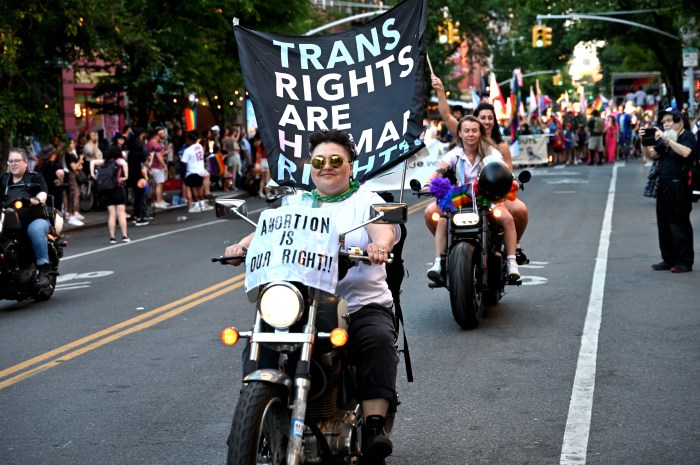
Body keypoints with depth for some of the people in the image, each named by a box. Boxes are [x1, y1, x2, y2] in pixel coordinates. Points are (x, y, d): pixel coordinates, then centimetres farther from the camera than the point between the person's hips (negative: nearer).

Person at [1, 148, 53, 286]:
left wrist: (36, 200, -37)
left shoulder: (35, 178, 3)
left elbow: (43, 193, -13)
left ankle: (44, 270, -33)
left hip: (35, 219, -4)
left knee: (35, 230, -37)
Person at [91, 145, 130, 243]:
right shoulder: (119, 161, -2)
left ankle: (112, 237, 3)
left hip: (106, 191, 4)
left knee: (111, 214, 6)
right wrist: (126, 177, -20)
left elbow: (92, 162, 6)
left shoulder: (105, 162, 11)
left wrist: (92, 174, 3)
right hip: (118, 189, -4)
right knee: (121, 213, -1)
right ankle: (124, 236, -3)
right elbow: (124, 164, -23)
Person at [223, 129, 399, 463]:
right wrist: (243, 244, -17)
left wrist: (379, 245, -34)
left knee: (378, 339, -32)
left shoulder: (366, 201, 11)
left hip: (363, 305, -2)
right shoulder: (296, 203, 21)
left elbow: (385, 229, -9)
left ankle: (373, 427, -33)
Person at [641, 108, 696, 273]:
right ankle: (668, 259, 18)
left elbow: (685, 152, -23)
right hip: (664, 185, 8)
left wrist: (667, 139, -26)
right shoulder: (665, 138, 19)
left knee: (679, 224, -6)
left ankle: (685, 262, 0)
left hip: (679, 186, -8)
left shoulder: (687, 136, -4)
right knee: (663, 224, 10)